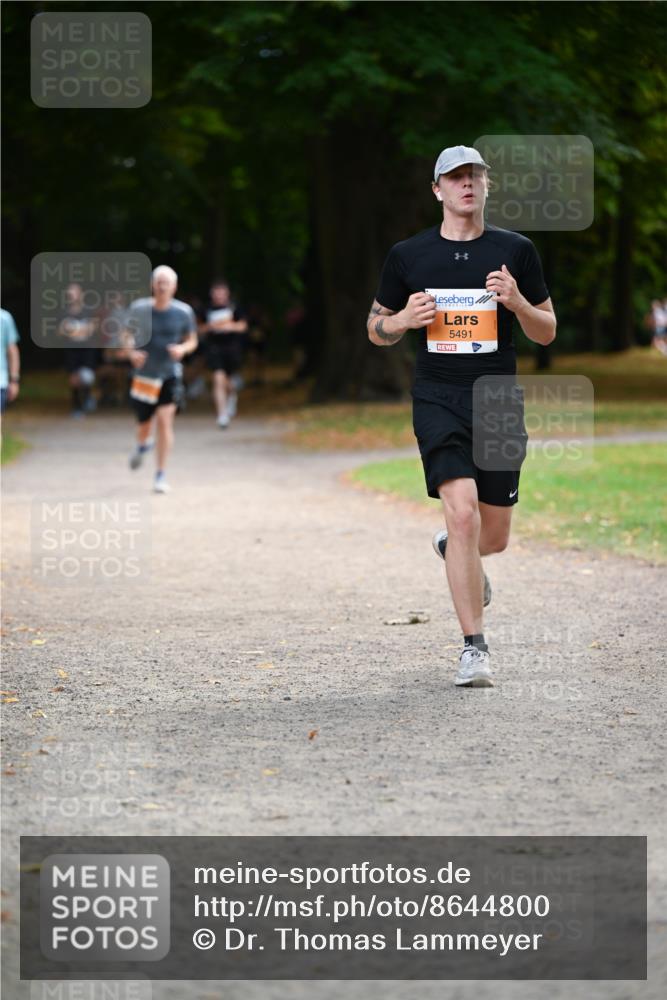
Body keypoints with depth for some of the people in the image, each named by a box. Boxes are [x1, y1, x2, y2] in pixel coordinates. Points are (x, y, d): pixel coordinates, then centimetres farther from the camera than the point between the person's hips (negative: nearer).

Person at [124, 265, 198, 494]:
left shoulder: (183, 312, -5)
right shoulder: (138, 309, -6)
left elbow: (192, 341, 6)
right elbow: (127, 337, 6)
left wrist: (182, 349, -16)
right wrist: (132, 353, -13)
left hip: (170, 374, -1)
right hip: (144, 374, 1)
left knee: (165, 421, -14)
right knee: (144, 425, 8)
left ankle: (161, 475, -4)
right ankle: (143, 445, 48)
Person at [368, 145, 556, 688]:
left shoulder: (516, 251, 5)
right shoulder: (408, 255, 5)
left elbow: (547, 332, 9)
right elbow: (376, 328, 14)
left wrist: (516, 302, -12)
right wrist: (405, 320, -9)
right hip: (438, 399, -2)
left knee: (494, 536, 8)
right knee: (462, 511, -20)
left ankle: (455, 550, 48)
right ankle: (475, 647, -14)